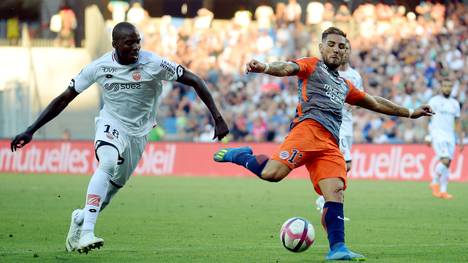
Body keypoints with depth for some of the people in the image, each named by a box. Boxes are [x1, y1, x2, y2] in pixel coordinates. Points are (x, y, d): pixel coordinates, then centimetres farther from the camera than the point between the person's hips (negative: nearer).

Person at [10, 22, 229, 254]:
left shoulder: (153, 64, -19)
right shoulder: (99, 67, -13)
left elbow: (194, 81, -14)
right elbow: (64, 98, -6)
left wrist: (217, 117, -19)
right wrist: (31, 130, -9)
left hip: (138, 132, 2)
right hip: (111, 125, -2)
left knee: (113, 187, 6)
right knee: (108, 162, -31)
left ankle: (81, 218, 37)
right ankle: (86, 232, -39)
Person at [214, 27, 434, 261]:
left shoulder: (344, 86, 36)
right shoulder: (312, 66, 16)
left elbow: (375, 103, 46)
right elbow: (288, 68, -5)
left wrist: (410, 113, 49)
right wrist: (265, 68, -28)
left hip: (330, 144, 6)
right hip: (309, 127, -6)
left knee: (335, 191, -12)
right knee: (272, 173, -27)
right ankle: (240, 156, 1)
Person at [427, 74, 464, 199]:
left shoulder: (455, 103, 15)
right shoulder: (434, 101, -1)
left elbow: (457, 122, 19)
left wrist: (461, 140, 15)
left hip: (450, 135, 5)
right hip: (437, 134, -5)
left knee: (447, 164, 1)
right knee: (445, 160, -19)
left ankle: (443, 191, 4)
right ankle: (435, 183, -1)